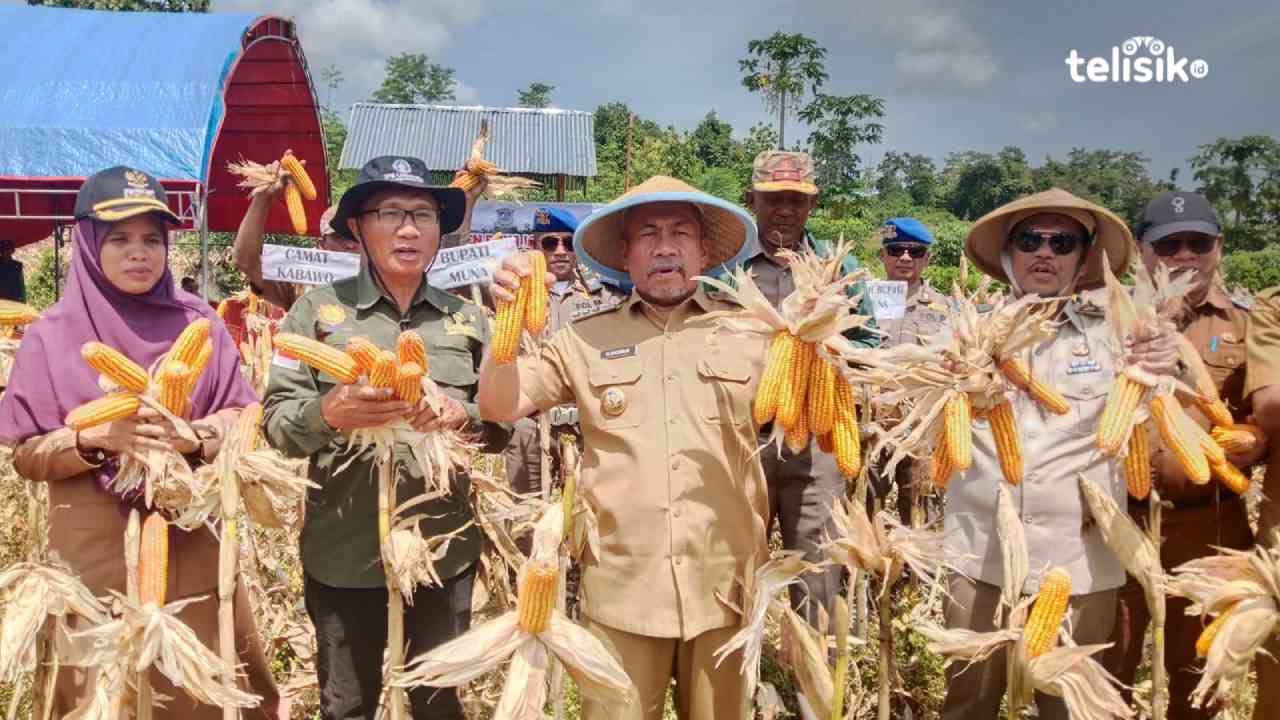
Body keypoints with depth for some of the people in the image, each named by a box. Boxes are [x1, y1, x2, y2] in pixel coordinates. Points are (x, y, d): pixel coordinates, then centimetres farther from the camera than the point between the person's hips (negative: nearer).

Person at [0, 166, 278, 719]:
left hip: (192, 541, 1)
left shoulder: (196, 323, 2)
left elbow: (243, 418, 2)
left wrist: (192, 437, -18)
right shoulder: (53, 335, -1)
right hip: (96, 549, -1)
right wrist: (98, 437, -18)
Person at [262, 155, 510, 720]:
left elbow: (502, 429, 5)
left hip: (445, 549, 2)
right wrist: (329, 413, -25)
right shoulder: (318, 310, -2)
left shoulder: (467, 319, 4)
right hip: (345, 553, -1)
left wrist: (464, 416, -16)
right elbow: (275, 425, -4)